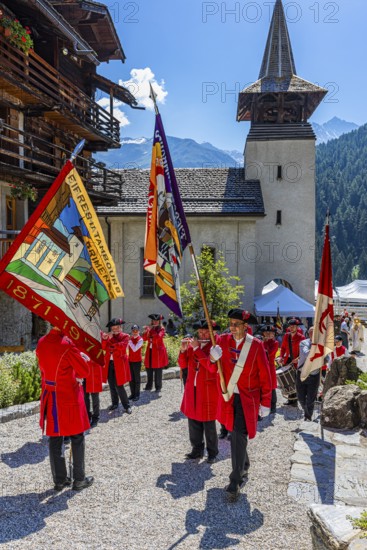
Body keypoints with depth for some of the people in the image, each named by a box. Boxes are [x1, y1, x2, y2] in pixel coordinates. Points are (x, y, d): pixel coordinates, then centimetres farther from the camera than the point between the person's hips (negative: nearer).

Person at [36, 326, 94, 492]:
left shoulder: (41, 343, 0)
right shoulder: (67, 344, -21)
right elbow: (84, 371, -16)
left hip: (50, 396, 6)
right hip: (69, 396, -6)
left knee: (55, 439, 14)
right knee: (77, 438, 9)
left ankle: (59, 480, 23)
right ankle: (79, 479, 18)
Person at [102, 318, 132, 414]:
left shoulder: (125, 336, -3)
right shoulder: (109, 336, 10)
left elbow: (122, 346, -22)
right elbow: (104, 347, -1)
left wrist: (111, 339, -19)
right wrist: (104, 339, -18)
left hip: (119, 364, -5)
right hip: (109, 363, 5)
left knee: (119, 386, -7)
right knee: (112, 385, 11)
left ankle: (126, 405, 5)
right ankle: (115, 403, 28)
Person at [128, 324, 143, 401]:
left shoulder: (140, 340, -11)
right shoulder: (130, 338, 6)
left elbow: (135, 349, -23)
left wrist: (129, 340, -22)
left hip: (137, 361, -5)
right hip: (130, 360, 6)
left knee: (136, 378, 3)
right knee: (131, 377, 10)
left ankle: (137, 394, 12)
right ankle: (132, 393, 21)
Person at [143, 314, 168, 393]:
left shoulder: (161, 329, -3)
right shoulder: (149, 328, 10)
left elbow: (158, 337, -22)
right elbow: (144, 339, 0)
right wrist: (146, 331, -17)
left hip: (158, 351, -4)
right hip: (150, 351, 4)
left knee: (158, 371, 0)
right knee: (149, 369, 7)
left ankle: (158, 387, 9)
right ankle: (149, 386, 18)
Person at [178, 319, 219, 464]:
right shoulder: (192, 345, 7)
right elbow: (183, 365, 3)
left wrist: (197, 348, -24)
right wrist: (183, 350, -14)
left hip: (208, 390, -5)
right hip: (192, 389, 5)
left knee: (209, 424, 4)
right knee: (193, 421, 13)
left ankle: (212, 453, 18)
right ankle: (197, 449, 27)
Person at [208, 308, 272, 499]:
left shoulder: (256, 345, -12)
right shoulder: (223, 340, -3)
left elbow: (265, 376, -6)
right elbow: (213, 369, -4)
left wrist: (265, 403, -4)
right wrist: (213, 358, -28)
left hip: (247, 398, -4)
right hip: (228, 396, 4)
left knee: (239, 435, -12)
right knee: (236, 434, 17)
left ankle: (235, 481, -3)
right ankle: (244, 467, 40)